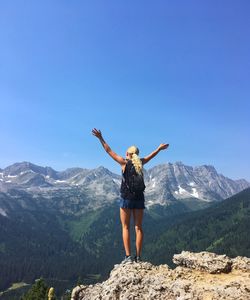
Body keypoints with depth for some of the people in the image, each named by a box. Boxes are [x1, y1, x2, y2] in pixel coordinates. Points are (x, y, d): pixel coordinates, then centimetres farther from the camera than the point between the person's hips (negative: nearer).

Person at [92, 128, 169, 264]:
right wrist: (159, 148, 41)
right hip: (139, 199, 3)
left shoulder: (124, 163, -5)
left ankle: (128, 256, 0)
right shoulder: (140, 163, 5)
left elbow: (109, 151, -2)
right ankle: (138, 257, 9)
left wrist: (100, 138, 4)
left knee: (126, 227, 4)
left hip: (126, 199, -3)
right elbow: (150, 156, 23)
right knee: (138, 228, 8)